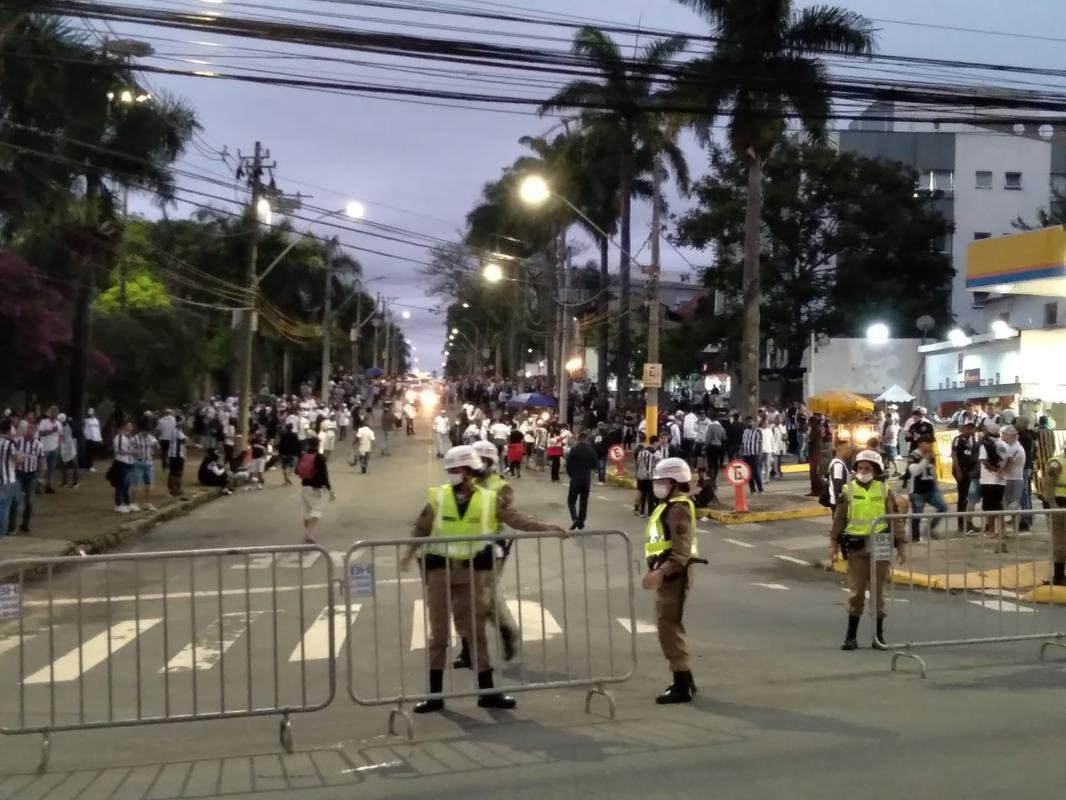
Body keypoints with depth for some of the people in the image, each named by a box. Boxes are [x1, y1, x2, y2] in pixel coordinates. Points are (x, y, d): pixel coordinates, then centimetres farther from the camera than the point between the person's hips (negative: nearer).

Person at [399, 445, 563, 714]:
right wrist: (410, 553, 0)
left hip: (472, 571, 0)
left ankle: (487, 691, 14)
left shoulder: (489, 499, 0)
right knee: (438, 631, 5)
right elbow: (421, 528, 8)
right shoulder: (438, 497, 0)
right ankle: (434, 693, 13)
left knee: (475, 630, 6)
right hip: (440, 568, 0)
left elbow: (516, 519, -5)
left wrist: (546, 527, -14)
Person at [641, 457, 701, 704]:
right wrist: (656, 571, 19)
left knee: (669, 628, -8)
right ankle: (684, 680, 26)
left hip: (674, 573, -11)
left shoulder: (679, 508, -18)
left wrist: (660, 573, -33)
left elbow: (682, 552, -26)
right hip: (666, 573, 11)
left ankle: (682, 687, -3)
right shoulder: (668, 505, 15)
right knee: (669, 626, 17)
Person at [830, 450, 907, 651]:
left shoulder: (884, 490, 3)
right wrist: (833, 544, 0)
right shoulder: (848, 490, 2)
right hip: (856, 547, 0)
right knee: (856, 592, 2)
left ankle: (879, 634, 17)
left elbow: (895, 519, 5)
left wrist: (900, 546, 3)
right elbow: (838, 519, 4)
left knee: (878, 592, 7)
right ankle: (851, 636, 9)